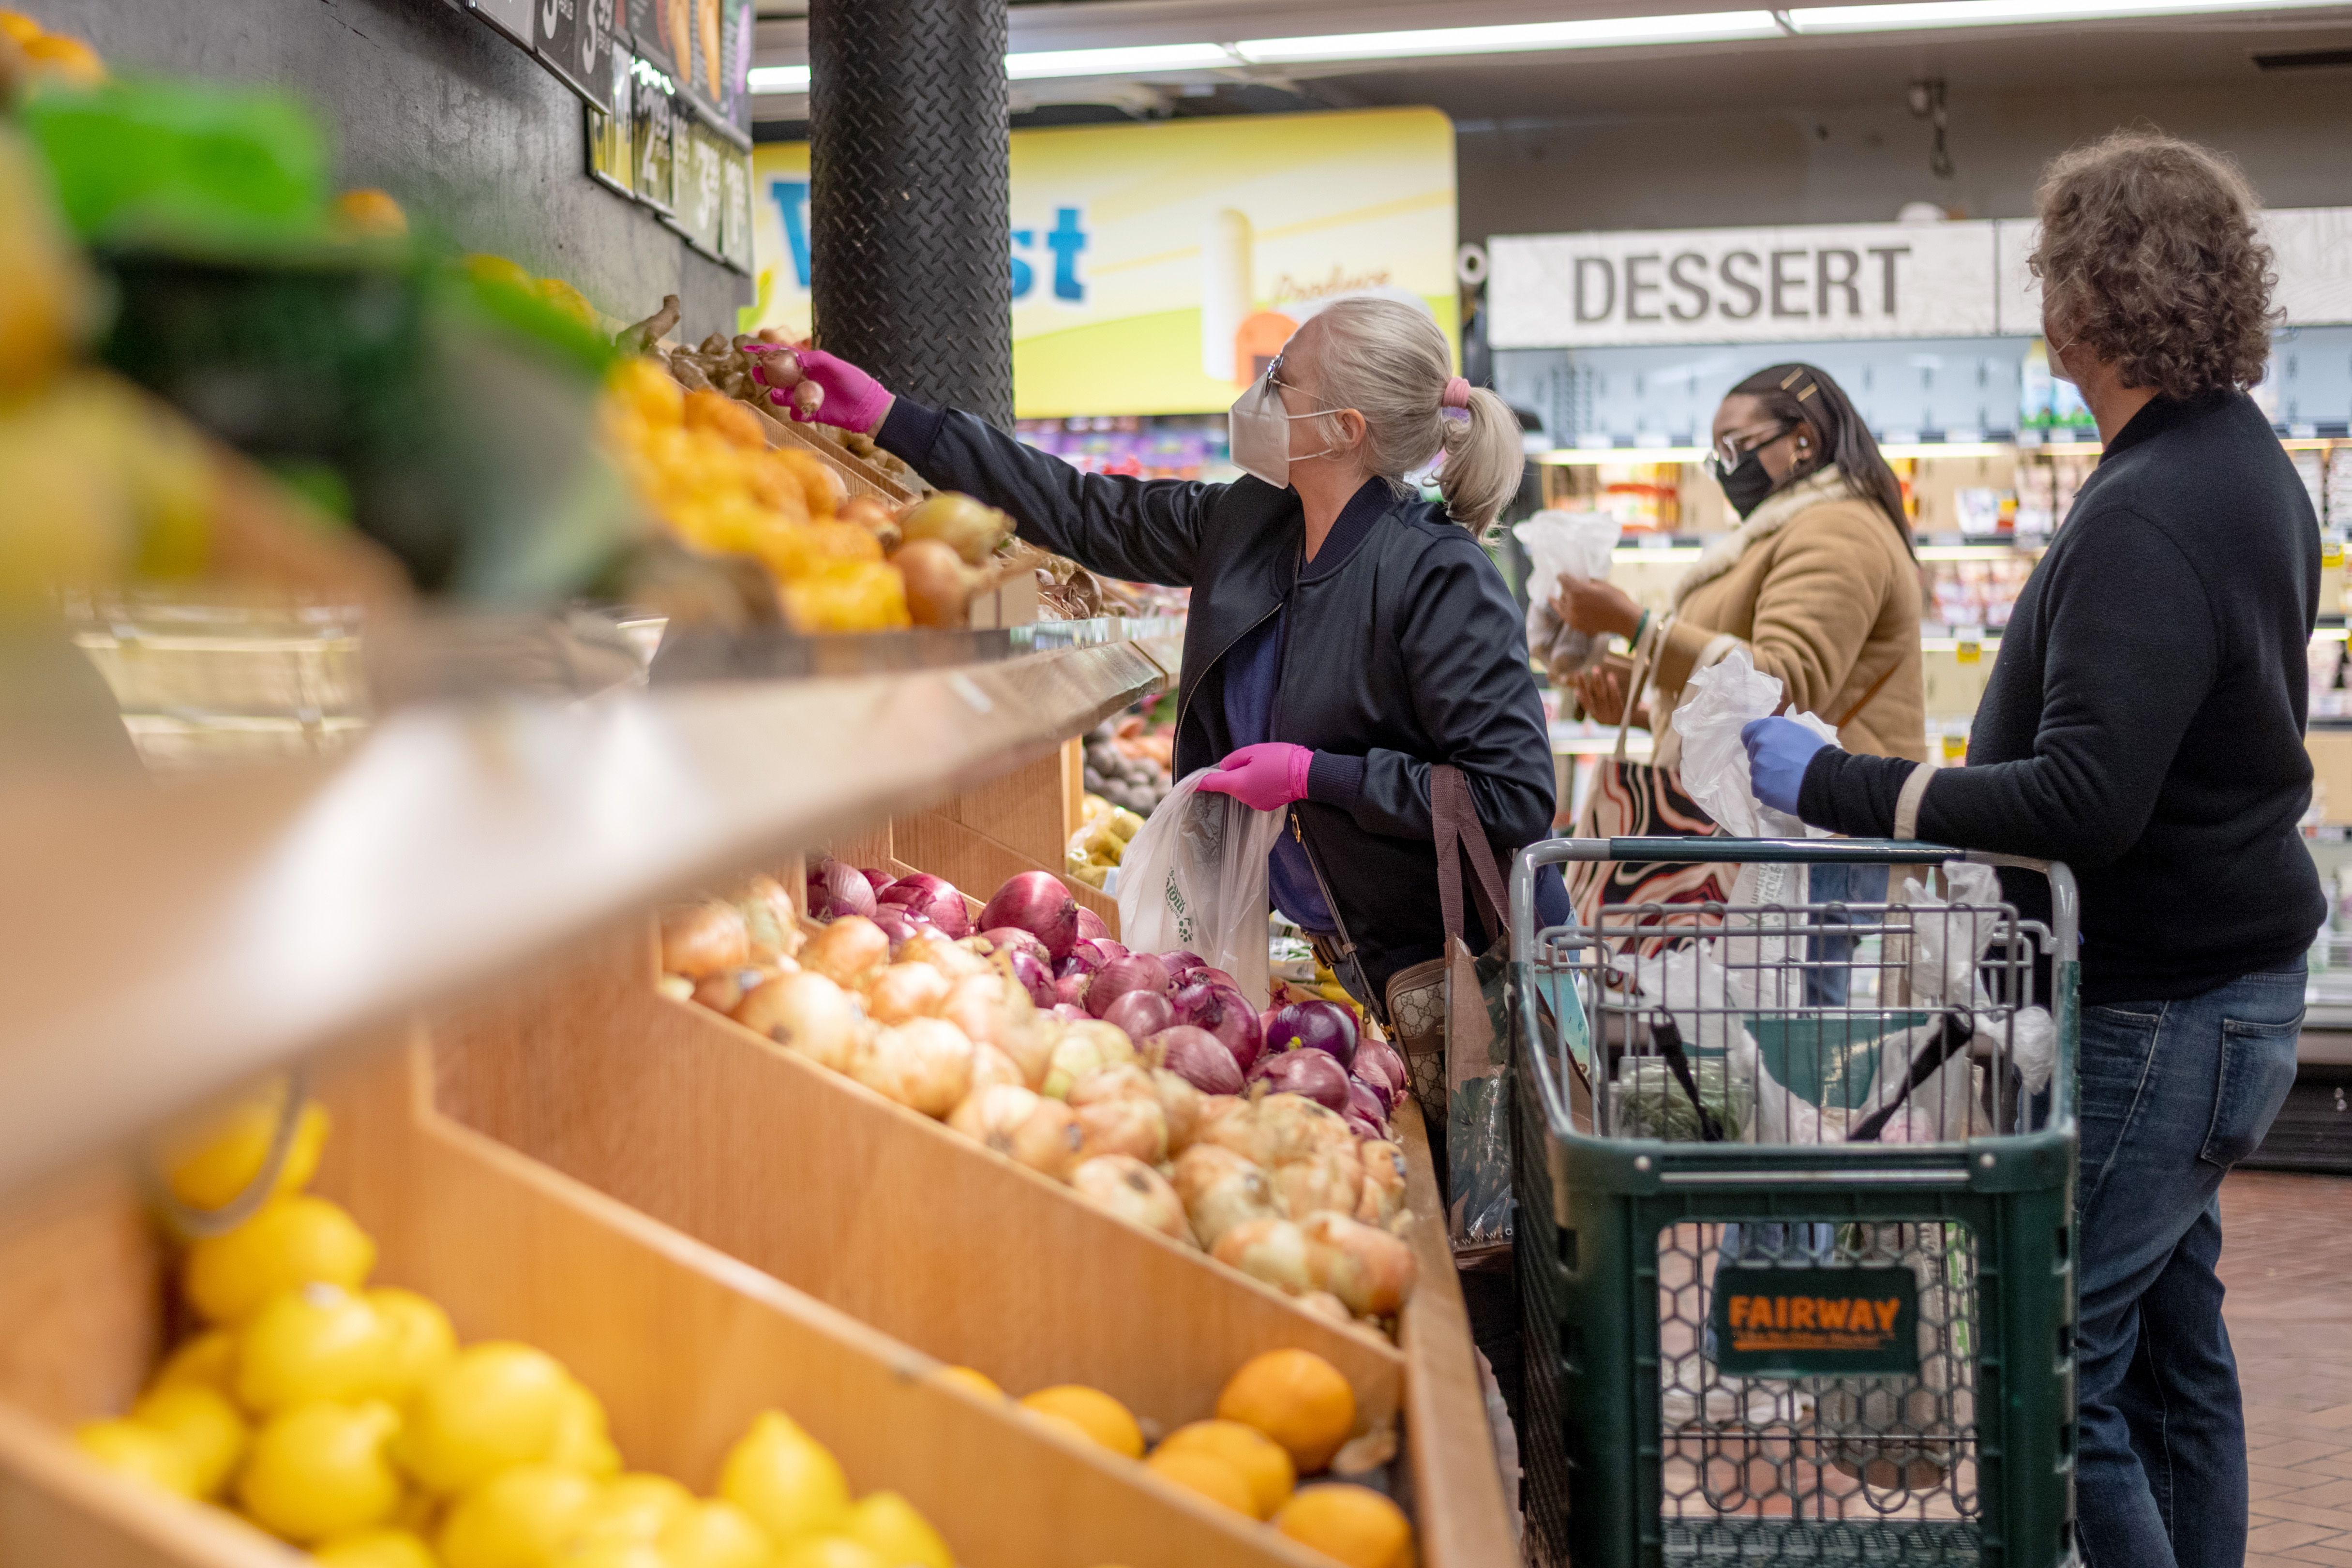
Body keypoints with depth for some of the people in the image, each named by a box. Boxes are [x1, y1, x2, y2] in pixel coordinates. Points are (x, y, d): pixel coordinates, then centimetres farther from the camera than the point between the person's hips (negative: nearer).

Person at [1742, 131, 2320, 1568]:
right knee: (2172, 1350, 19)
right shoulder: (2245, 461, 11)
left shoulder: (2148, 519, -23)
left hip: (2159, 1010, -11)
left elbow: (2083, 803, -29)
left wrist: (1838, 787, -24)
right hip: (2224, 978, 11)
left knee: (2053, 1368, -8)